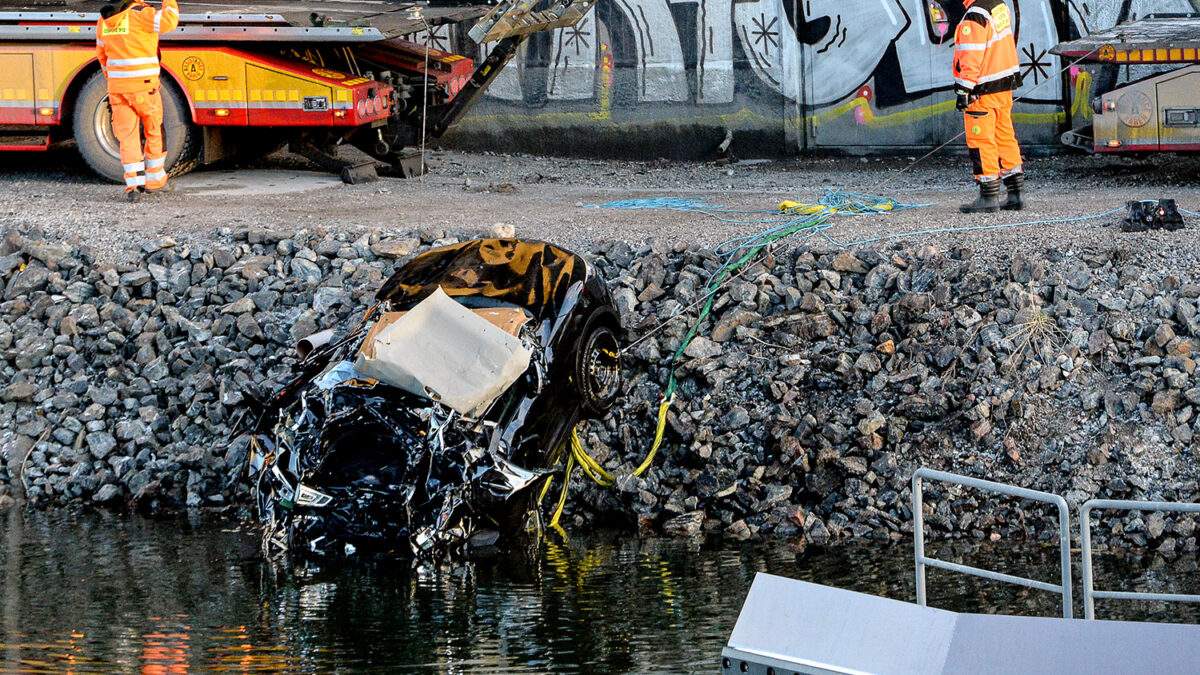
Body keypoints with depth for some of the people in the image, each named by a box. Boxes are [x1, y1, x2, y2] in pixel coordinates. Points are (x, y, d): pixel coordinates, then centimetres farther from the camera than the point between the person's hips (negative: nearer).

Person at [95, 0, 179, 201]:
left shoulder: (104, 20, 7)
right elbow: (169, 21, -24)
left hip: (117, 87, 5)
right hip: (143, 86, -5)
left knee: (127, 135, 4)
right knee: (154, 132, 15)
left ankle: (133, 184, -6)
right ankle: (154, 177, 23)